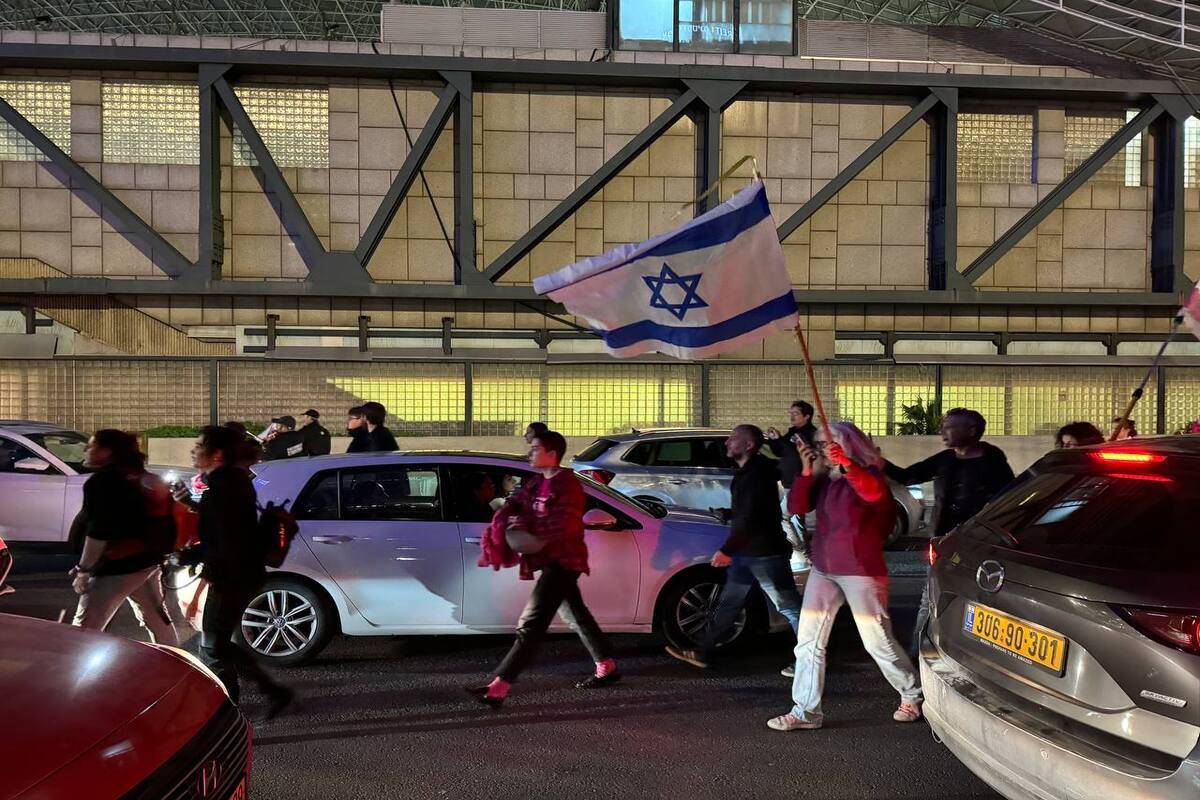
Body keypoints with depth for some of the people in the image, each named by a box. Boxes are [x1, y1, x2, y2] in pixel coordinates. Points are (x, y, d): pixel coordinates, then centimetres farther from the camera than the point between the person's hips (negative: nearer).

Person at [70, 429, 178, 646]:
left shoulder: (102, 480, -14)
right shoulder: (145, 479, 12)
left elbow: (98, 533, -19)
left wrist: (83, 570, -14)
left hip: (117, 567, -9)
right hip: (148, 561, 9)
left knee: (85, 629, -3)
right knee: (157, 618, 21)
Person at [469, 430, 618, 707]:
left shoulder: (567, 484, -17)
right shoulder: (536, 482, 12)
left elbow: (565, 525, -28)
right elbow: (511, 507, 9)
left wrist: (526, 526, -23)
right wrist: (500, 527, -12)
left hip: (563, 561, -10)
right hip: (551, 559, 10)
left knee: (532, 623, -13)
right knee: (576, 614, 21)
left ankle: (499, 688, -16)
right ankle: (607, 668, 36)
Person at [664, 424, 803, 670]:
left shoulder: (757, 473, -18)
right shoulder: (746, 472, 12)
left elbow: (750, 517, -26)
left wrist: (728, 550, -27)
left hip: (765, 553, -10)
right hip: (746, 552, 10)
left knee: (789, 607, -3)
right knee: (728, 603, 15)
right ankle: (703, 653, 22)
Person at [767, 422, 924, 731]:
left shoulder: (868, 475, -7)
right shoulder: (823, 479, 9)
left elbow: (874, 494, -30)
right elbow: (797, 506, -3)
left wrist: (845, 464, -42)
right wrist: (806, 471, -14)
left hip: (861, 571, -5)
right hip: (823, 569, 6)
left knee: (878, 641, 4)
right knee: (808, 640, 0)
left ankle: (912, 696, 27)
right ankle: (805, 711, 5)